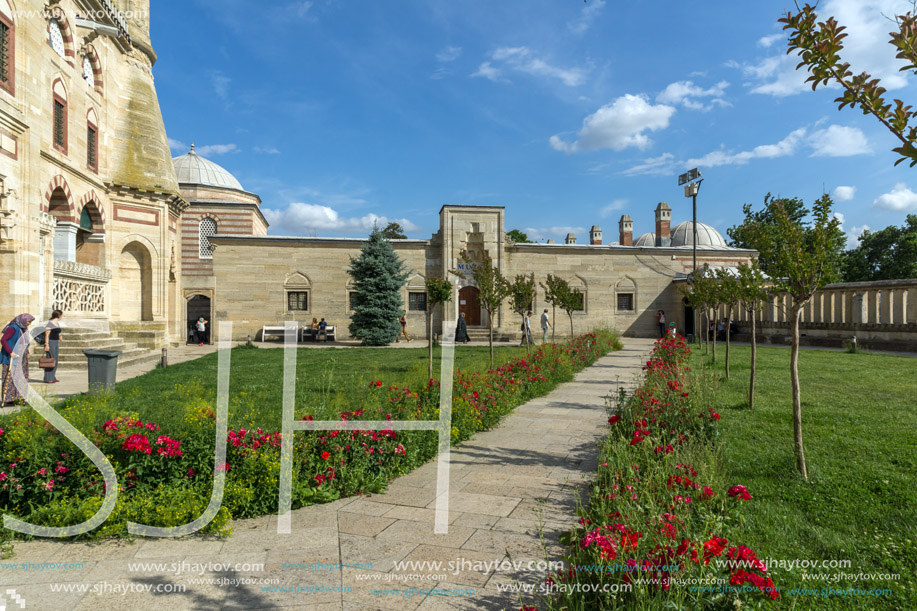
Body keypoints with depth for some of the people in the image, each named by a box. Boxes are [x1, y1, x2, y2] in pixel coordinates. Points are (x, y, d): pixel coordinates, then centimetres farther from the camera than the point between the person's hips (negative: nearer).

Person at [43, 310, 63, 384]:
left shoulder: (57, 323, 14)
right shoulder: (49, 324, -12)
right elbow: (47, 335, -14)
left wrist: (58, 345, 18)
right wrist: (46, 345, -18)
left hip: (56, 343, 9)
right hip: (50, 343, -9)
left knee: (55, 361, 11)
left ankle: (53, 377, 18)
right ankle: (48, 379, -2)